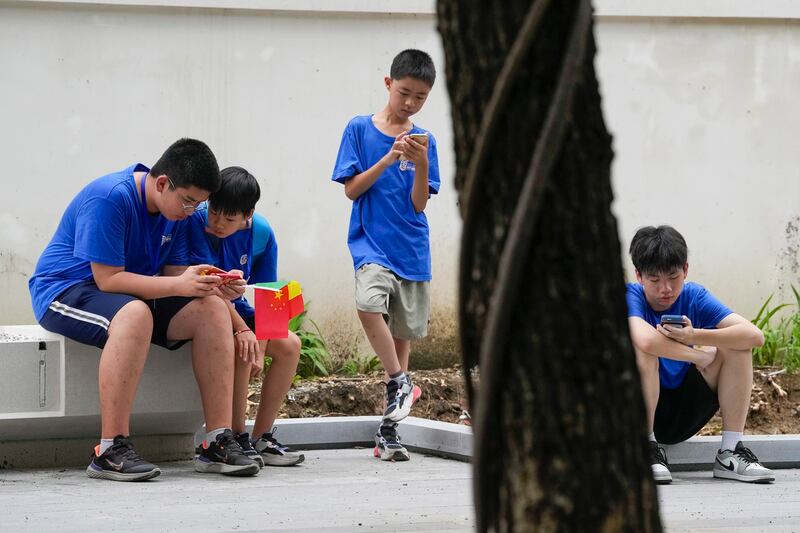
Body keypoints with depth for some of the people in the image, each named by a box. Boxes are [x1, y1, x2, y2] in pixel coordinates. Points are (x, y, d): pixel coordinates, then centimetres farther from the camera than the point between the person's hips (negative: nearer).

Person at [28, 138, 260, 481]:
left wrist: (213, 287, -18)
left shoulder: (175, 210, 3)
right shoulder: (110, 197, -23)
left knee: (212, 310, -14)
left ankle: (219, 441, -17)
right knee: (135, 314, -40)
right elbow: (108, 278, -26)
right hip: (63, 292, -8)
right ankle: (111, 451, -40)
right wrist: (178, 285, -30)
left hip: (135, 297, 8)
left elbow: (176, 273, 3)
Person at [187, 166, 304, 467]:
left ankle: (261, 439, -5)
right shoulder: (197, 222, -23)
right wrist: (243, 330, -31)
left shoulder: (261, 233, -9)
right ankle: (236, 439, -21)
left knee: (289, 345, -12)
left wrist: (260, 349, -16)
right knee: (240, 345, -31)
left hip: (237, 308, 6)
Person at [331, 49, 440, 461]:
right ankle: (400, 382, -12)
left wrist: (421, 163, -15)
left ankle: (388, 431, 11)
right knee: (369, 303, -31)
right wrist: (389, 158, -14)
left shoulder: (423, 140, 7)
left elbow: (419, 203, 1)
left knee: (403, 332, 4)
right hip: (371, 243, -3)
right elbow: (351, 189, -4)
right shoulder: (360, 129, 1)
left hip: (411, 249, 3)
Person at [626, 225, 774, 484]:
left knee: (736, 345, -11)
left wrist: (694, 336, -30)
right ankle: (646, 449, -21)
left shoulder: (694, 296, -4)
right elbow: (645, 339, -39)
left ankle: (730, 452, -12)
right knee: (639, 348, -30)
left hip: (684, 418, 4)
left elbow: (754, 336, -18)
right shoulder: (630, 296, -15)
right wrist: (699, 356, -24)